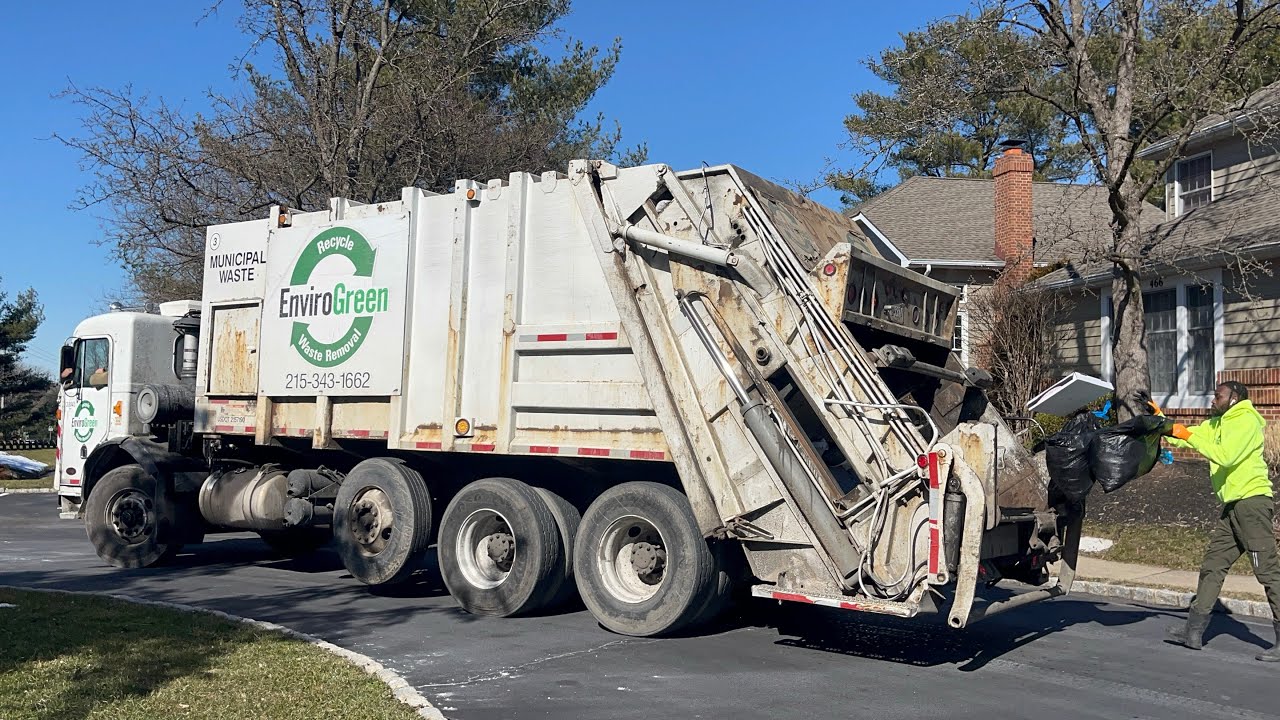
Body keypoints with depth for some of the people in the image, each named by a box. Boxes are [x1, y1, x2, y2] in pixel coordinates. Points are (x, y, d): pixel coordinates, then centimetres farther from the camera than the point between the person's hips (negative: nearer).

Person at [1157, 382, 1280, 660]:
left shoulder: (1246, 420, -9)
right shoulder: (1216, 424, 19)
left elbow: (1225, 456, -21)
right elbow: (1178, 437, 20)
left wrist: (1190, 436, -19)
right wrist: (1158, 416, 10)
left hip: (1252, 502, -10)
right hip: (1233, 506, 10)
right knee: (1212, 567, 11)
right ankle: (1194, 630, 17)